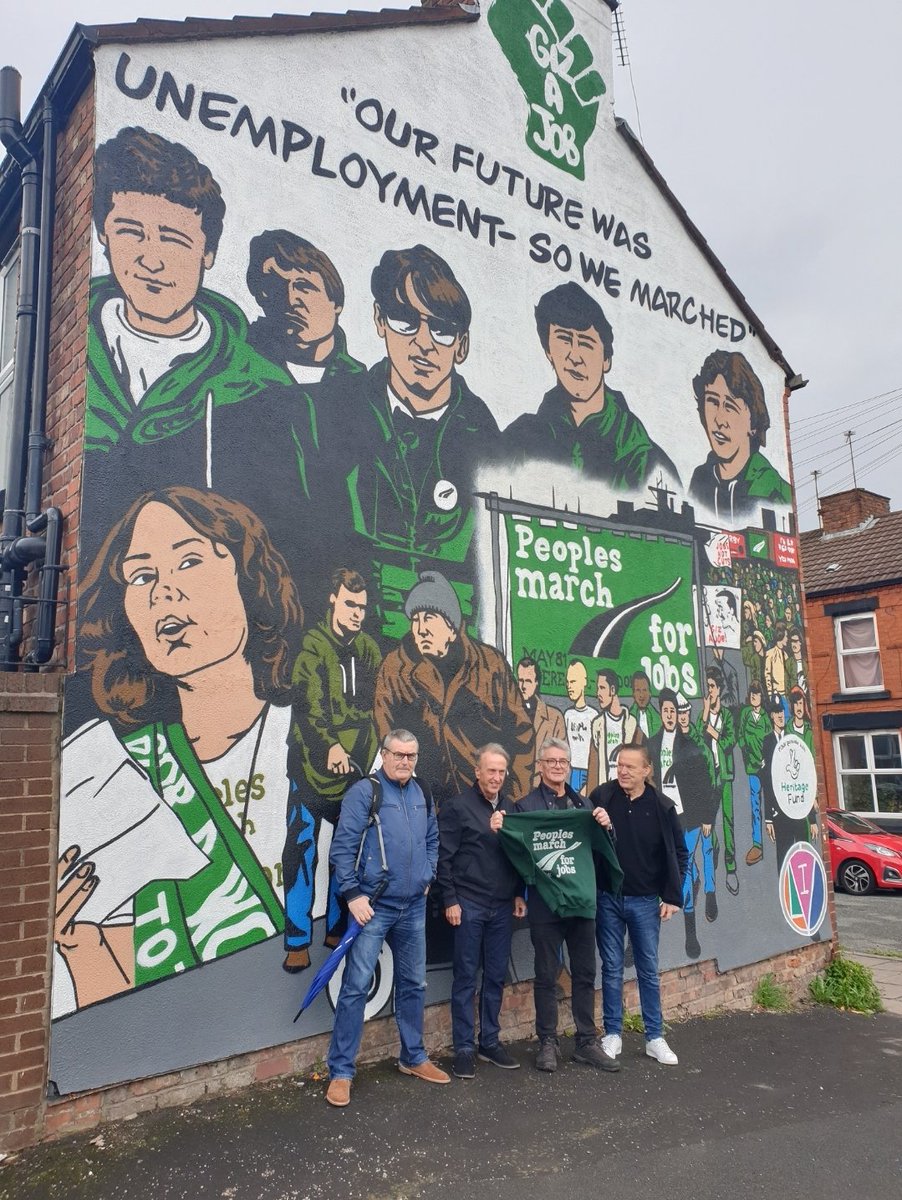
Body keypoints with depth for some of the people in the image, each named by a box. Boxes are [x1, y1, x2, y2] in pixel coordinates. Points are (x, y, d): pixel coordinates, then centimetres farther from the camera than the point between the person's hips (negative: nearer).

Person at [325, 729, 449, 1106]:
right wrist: (353, 894, -16)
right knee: (356, 986, -4)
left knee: (413, 984, 16)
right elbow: (342, 847, -13)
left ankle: (413, 1058, 33)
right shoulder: (364, 792, -11)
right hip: (373, 907, -6)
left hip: (413, 908, 6)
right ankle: (340, 1072, 9)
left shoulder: (420, 795, 9)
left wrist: (428, 877, 11)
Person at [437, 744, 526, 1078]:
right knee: (466, 978, 4)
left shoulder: (509, 808, 9)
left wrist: (519, 894, 10)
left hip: (502, 906, 5)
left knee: (496, 977, 12)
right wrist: (450, 901, -11)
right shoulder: (457, 807, -7)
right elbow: (444, 857, -9)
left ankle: (490, 1043, 25)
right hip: (469, 905, -5)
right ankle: (464, 1048, 14)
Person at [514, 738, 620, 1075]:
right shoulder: (526, 806, -2)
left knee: (585, 974, 12)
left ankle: (587, 1042, 25)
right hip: (545, 904, -4)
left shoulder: (584, 805, 11)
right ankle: (547, 1043, 21)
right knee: (546, 976, 8)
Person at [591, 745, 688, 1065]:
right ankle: (612, 1034, 21)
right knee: (612, 967, 9)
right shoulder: (601, 796, -7)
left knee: (649, 969, 11)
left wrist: (672, 897, -1)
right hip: (608, 897, 0)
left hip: (645, 900, 0)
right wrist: (598, 827, -24)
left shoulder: (662, 806, -6)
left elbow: (679, 854, 2)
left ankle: (655, 1037, 22)